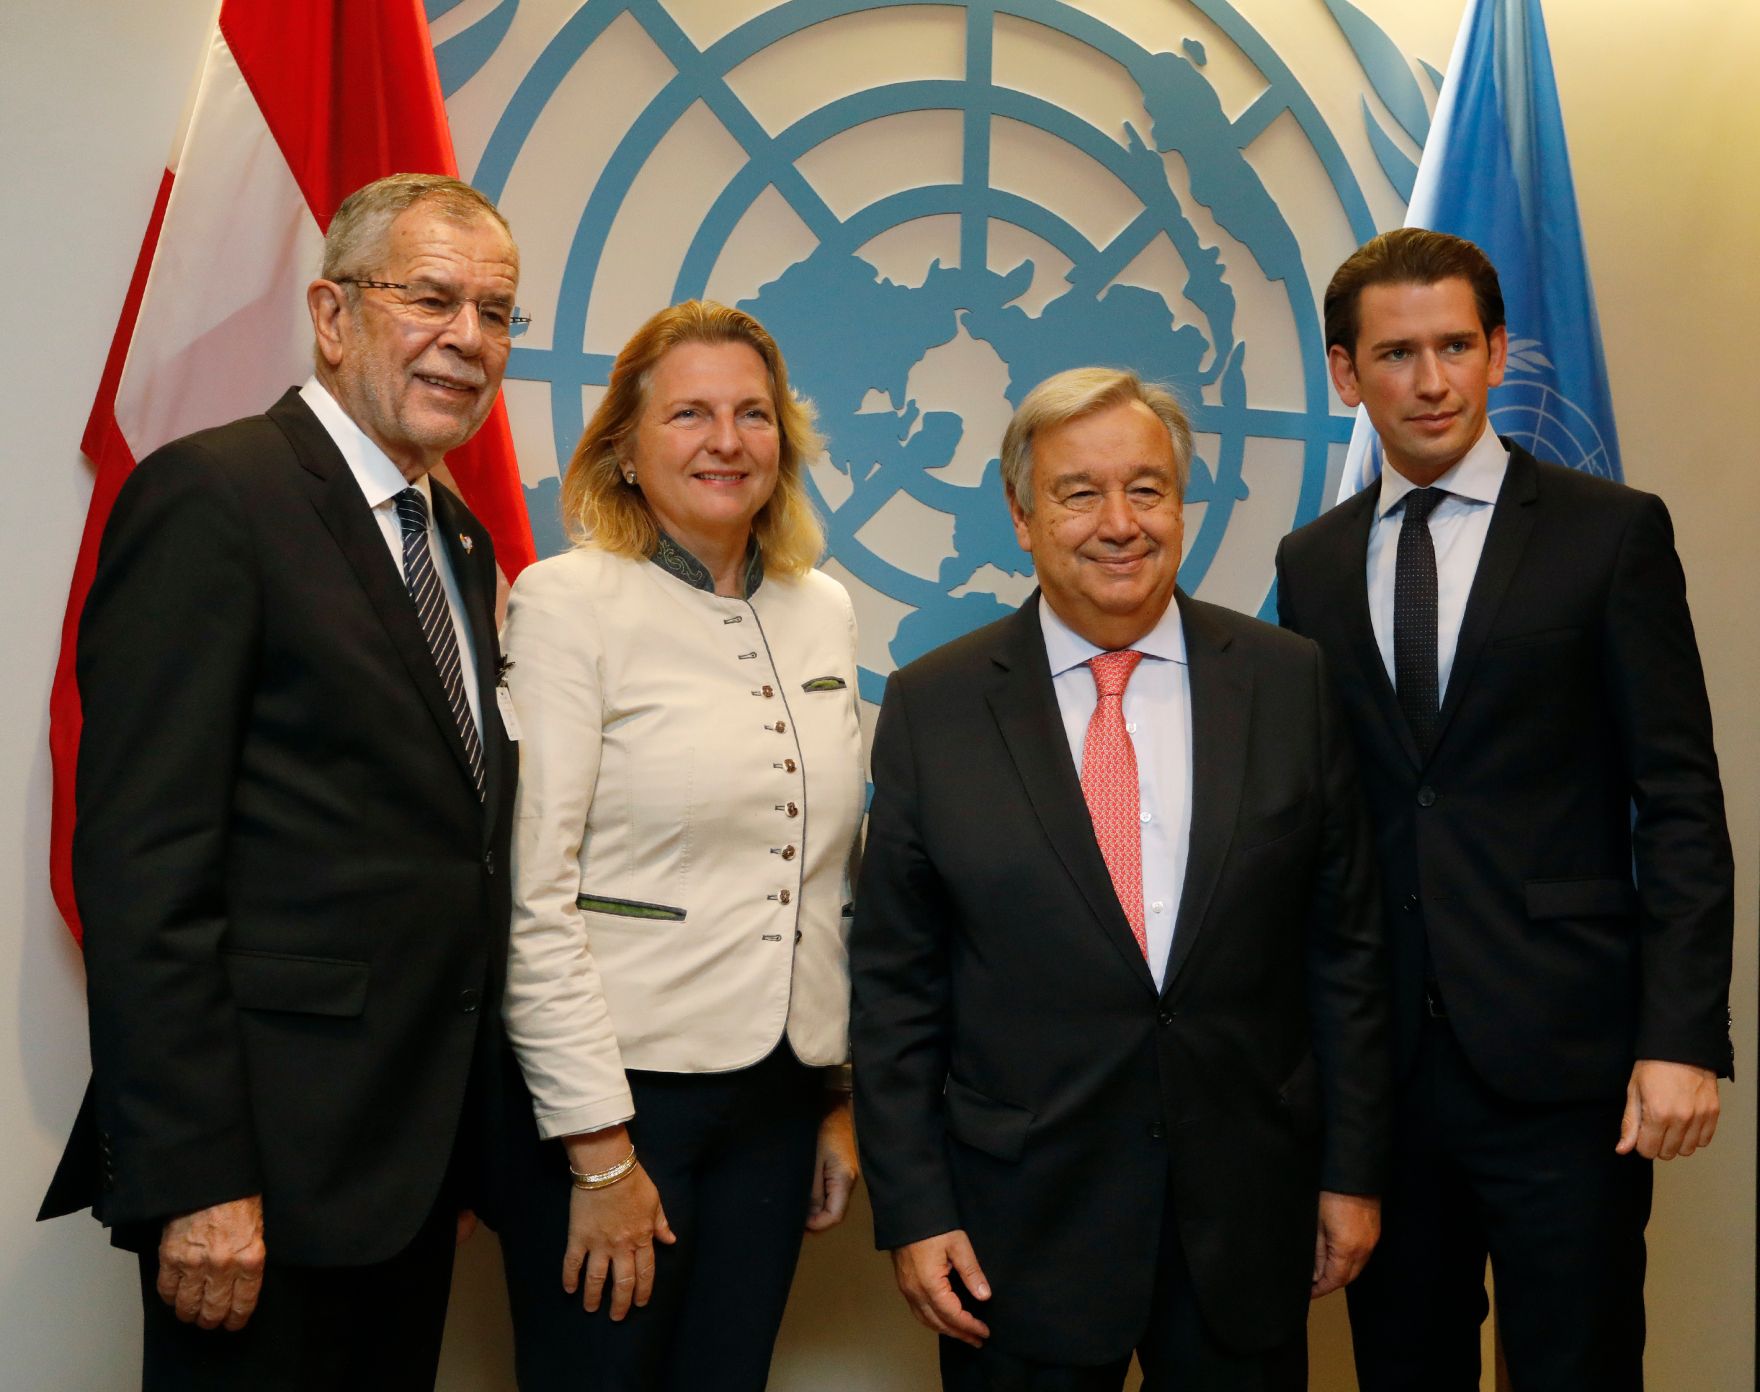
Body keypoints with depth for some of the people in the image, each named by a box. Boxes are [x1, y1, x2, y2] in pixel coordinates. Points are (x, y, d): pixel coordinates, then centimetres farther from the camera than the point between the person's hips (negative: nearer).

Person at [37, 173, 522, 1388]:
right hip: (272, 1162, -8)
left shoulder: (462, 541, 13)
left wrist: (466, 1120, 11)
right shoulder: (213, 495, -11)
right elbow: (139, 863, -17)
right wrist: (193, 1181, -19)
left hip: (422, 1150, 8)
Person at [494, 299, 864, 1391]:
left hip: (777, 1094, 5)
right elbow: (533, 900, -12)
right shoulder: (567, 602, -8)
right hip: (621, 1086, -5)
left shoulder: (825, 611, 9)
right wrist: (600, 1151, -13)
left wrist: (840, 1097, 14)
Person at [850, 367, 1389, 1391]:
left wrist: (1353, 1170, 3)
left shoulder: (1288, 681, 0)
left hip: (1248, 1204, 2)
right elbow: (895, 984, -1)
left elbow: (1345, 944, 3)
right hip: (1022, 1220, -1)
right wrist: (913, 1211, -4)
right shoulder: (932, 709, -4)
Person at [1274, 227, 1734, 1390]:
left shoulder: (1611, 531, -1)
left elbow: (1680, 804, -4)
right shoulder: (1312, 563, 9)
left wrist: (1683, 1036, -12)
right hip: (1377, 1062, 4)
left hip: (1561, 1061, -3)